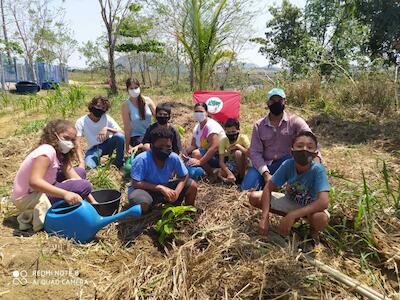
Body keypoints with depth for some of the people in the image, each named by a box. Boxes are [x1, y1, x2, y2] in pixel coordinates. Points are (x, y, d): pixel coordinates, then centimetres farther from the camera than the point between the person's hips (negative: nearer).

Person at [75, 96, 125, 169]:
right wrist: (81, 162, -34)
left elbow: (122, 133, -19)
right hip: (93, 149, -2)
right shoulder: (81, 122, -14)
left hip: (107, 144, 2)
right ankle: (97, 159, 2)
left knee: (120, 136, -29)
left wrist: (107, 129, -35)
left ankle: (118, 164, -10)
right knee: (89, 166, -34)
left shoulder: (107, 118, -12)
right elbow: (77, 144, -19)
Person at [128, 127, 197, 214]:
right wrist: (160, 188, -33)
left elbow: (184, 176, -6)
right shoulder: (141, 160, -28)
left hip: (164, 188, 4)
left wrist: (176, 192, -25)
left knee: (192, 185, -10)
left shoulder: (174, 158, -17)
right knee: (142, 202, -39)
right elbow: (135, 183, -28)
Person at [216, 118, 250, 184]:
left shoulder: (243, 138, -22)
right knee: (220, 174, -26)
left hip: (244, 164, -1)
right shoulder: (223, 141, -15)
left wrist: (238, 146, -36)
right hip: (231, 163, 2)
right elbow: (221, 162, -21)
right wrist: (230, 173, -36)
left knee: (238, 153, -34)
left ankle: (241, 176, -15)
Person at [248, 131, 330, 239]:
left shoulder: (318, 170, -30)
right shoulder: (287, 164, -22)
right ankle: (292, 217, 2)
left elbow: (323, 202, -40)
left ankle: (314, 230, 0)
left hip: (309, 206, -3)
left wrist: (291, 215, -44)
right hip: (289, 201, 4)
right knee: (254, 197, -13)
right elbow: (268, 188, -17)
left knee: (321, 218, -39)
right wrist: (264, 217, -28)